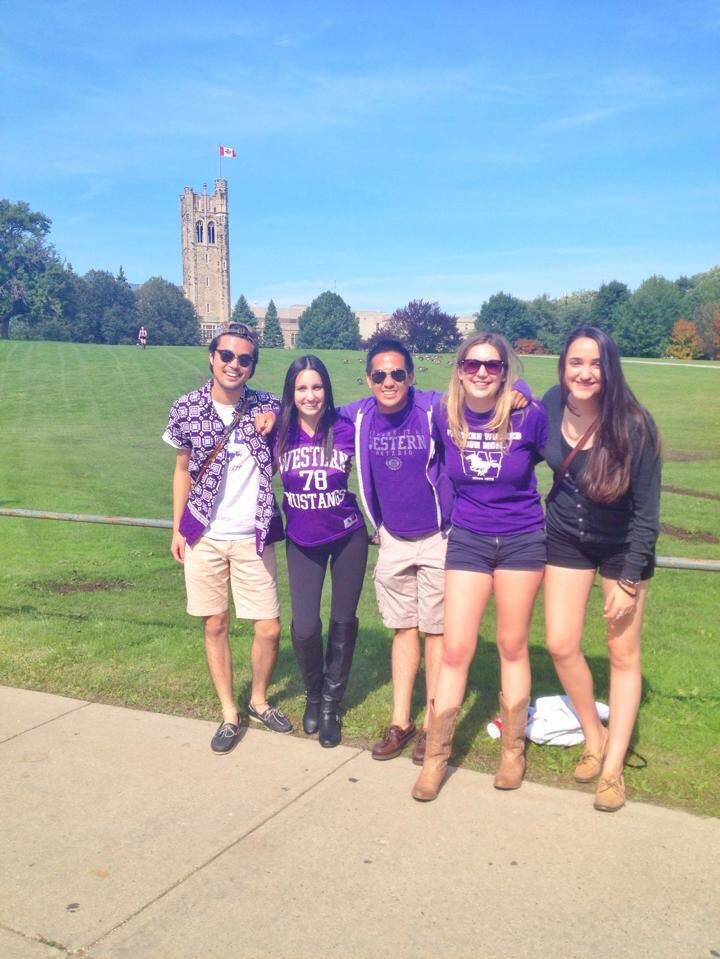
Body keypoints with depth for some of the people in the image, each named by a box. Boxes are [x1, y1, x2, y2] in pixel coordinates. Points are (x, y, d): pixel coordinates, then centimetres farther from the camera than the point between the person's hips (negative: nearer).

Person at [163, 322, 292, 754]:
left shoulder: (268, 408, -4)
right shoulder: (187, 409, -3)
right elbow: (183, 470, 8)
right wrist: (177, 528, 7)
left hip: (253, 538, 0)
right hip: (204, 536, 0)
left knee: (269, 629, 2)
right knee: (215, 626, 9)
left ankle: (259, 700, 29)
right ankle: (229, 714, 26)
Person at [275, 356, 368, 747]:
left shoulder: (345, 429, -13)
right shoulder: (280, 433, -11)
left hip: (348, 537, 0)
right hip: (302, 541, 0)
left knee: (343, 621, 8)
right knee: (305, 627, -7)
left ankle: (331, 703, 29)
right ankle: (313, 694, 24)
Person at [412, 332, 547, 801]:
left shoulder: (530, 415, -13)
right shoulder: (445, 416, -6)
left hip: (521, 541, -1)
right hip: (467, 541, 1)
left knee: (513, 646, 10)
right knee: (456, 650, 0)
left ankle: (513, 751, 28)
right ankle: (436, 757, 13)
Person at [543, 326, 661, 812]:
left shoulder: (633, 425, -25)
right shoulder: (551, 405, -15)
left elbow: (646, 510, -18)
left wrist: (629, 580, -17)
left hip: (622, 546, -3)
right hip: (566, 539, 3)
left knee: (623, 653, 5)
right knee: (561, 645, 0)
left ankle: (613, 768, 17)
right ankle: (595, 738, 25)